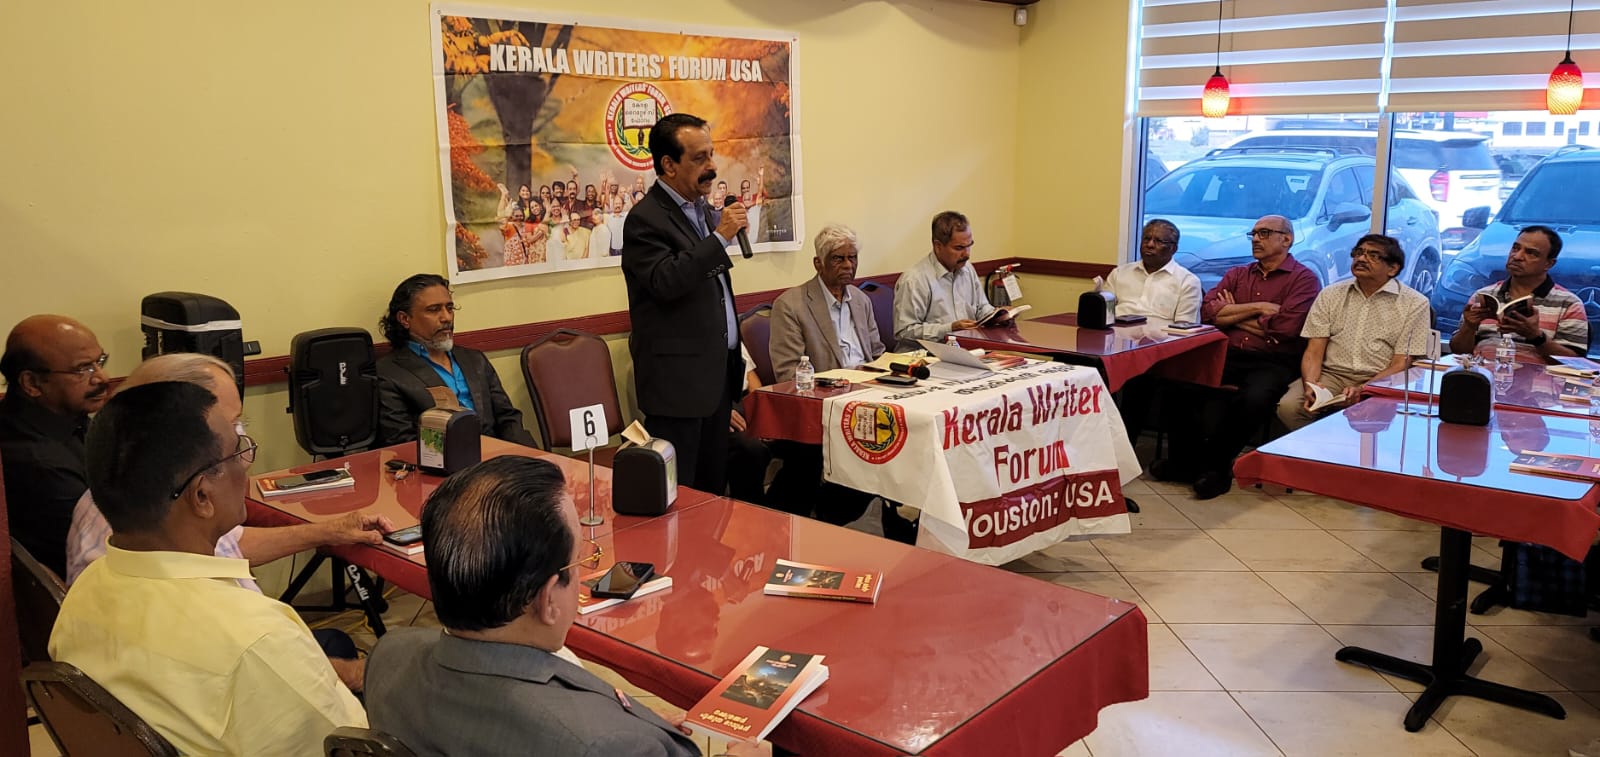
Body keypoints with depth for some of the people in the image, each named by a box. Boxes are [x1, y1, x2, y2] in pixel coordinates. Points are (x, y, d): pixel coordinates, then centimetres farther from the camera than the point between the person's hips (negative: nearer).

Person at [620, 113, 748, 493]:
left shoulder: (704, 209, 15)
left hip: (718, 374, 8)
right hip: (678, 380, -8)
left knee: (713, 488, 13)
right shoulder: (646, 219, -12)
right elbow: (666, 283, -26)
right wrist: (720, 237, -23)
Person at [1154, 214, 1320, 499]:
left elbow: (1284, 327, -11)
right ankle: (1185, 459, -11)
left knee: (1255, 397, -37)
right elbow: (1208, 311, 4)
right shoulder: (1237, 275, 20)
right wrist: (1256, 308, -6)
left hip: (1273, 362, -4)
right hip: (1228, 356, 4)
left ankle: (1217, 465, -16)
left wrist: (1233, 316, 0)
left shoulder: (1303, 279, 4)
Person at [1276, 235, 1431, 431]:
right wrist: (1310, 385, -15)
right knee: (1288, 406, -27)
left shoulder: (1415, 304, 3)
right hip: (1331, 376, 3)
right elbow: (1314, 351, 6)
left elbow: (1401, 364, -3)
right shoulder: (1330, 295, 12)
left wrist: (1362, 391, -20)